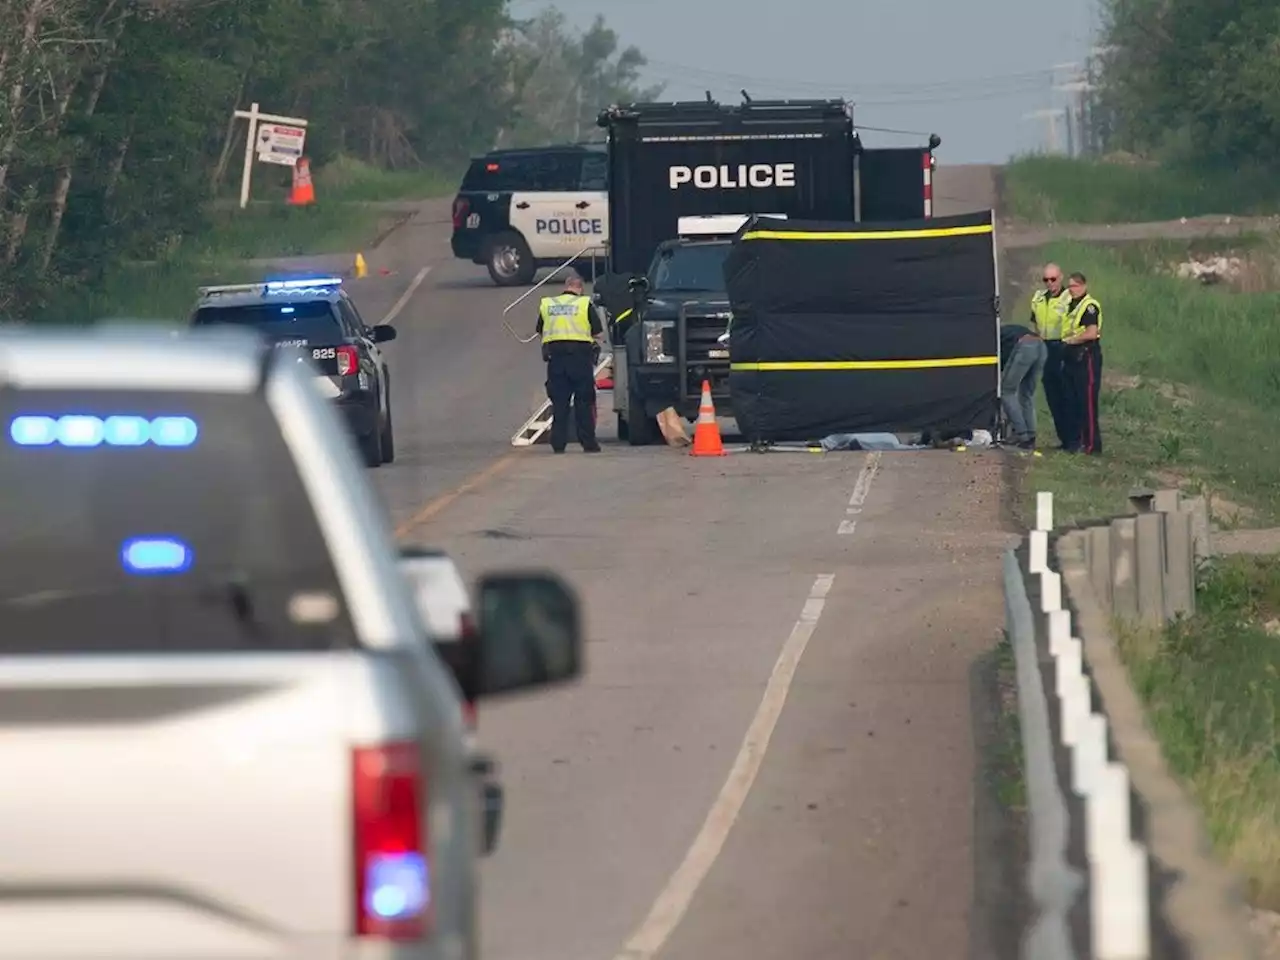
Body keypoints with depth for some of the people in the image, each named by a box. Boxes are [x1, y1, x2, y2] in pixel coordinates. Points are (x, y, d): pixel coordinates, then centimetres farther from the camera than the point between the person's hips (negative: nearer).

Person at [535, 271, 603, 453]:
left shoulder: (546, 304, 11)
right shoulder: (585, 304, 2)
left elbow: (541, 331, 13)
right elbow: (597, 333, 2)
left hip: (555, 354, 2)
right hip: (580, 354, -2)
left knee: (559, 402, 5)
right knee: (584, 402, 3)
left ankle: (558, 443, 1)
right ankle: (588, 442, 2)